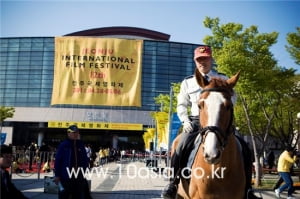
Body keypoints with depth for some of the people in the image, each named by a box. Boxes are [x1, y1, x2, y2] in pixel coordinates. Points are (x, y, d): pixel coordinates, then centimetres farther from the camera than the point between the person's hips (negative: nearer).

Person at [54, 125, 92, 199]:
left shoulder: (81, 145, 9)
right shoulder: (63, 145, -5)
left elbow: (85, 160, 13)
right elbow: (58, 160, -7)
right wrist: (57, 175, -9)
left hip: (79, 177, 5)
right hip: (66, 177, -5)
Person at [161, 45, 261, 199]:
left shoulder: (223, 79, 13)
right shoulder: (187, 82, 13)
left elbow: (232, 98, 8)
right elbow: (181, 105, 16)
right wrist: (185, 120, -2)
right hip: (196, 121, 0)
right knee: (181, 148, -23)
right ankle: (173, 183, -4)